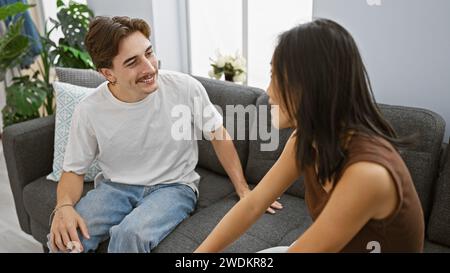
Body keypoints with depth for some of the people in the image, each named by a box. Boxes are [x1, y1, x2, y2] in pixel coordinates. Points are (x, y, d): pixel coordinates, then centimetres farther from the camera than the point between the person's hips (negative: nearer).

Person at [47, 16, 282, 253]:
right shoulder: (88, 112, -12)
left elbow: (218, 134, -1)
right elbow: (74, 170, 0)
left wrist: (242, 189, -2)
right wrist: (63, 206, -22)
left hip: (174, 186, -1)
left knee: (131, 234, -30)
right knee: (64, 239, -22)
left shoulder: (186, 88, -15)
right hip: (115, 188, 2)